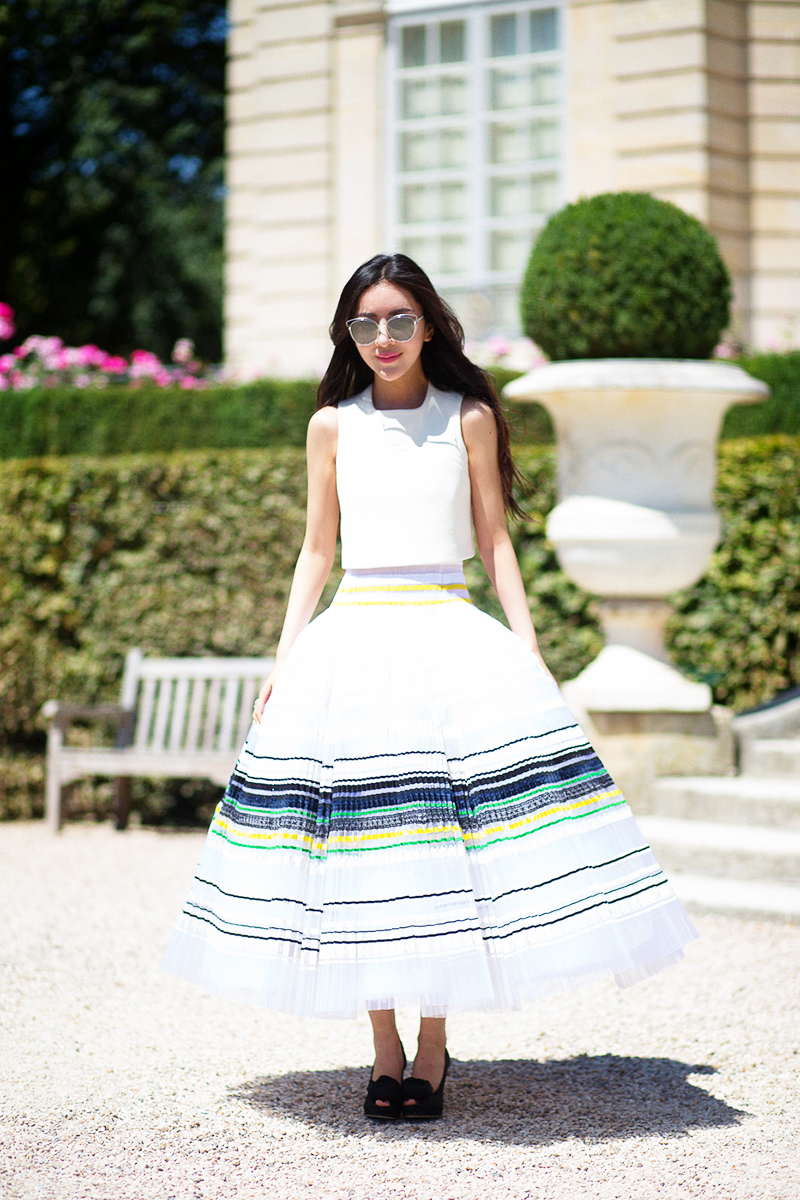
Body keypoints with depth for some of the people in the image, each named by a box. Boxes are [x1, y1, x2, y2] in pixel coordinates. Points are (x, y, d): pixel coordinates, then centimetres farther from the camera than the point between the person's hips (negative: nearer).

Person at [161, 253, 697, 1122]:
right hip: (354, 640, 2)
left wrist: (528, 649, -1)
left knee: (448, 846, -7)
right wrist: (285, 659, 7)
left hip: (452, 634, -1)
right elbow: (317, 551, 14)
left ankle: (433, 1051, 2)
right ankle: (384, 1050, 7)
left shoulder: (468, 418, 6)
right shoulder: (333, 426, 10)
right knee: (357, 846, -3)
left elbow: (495, 543, 7)